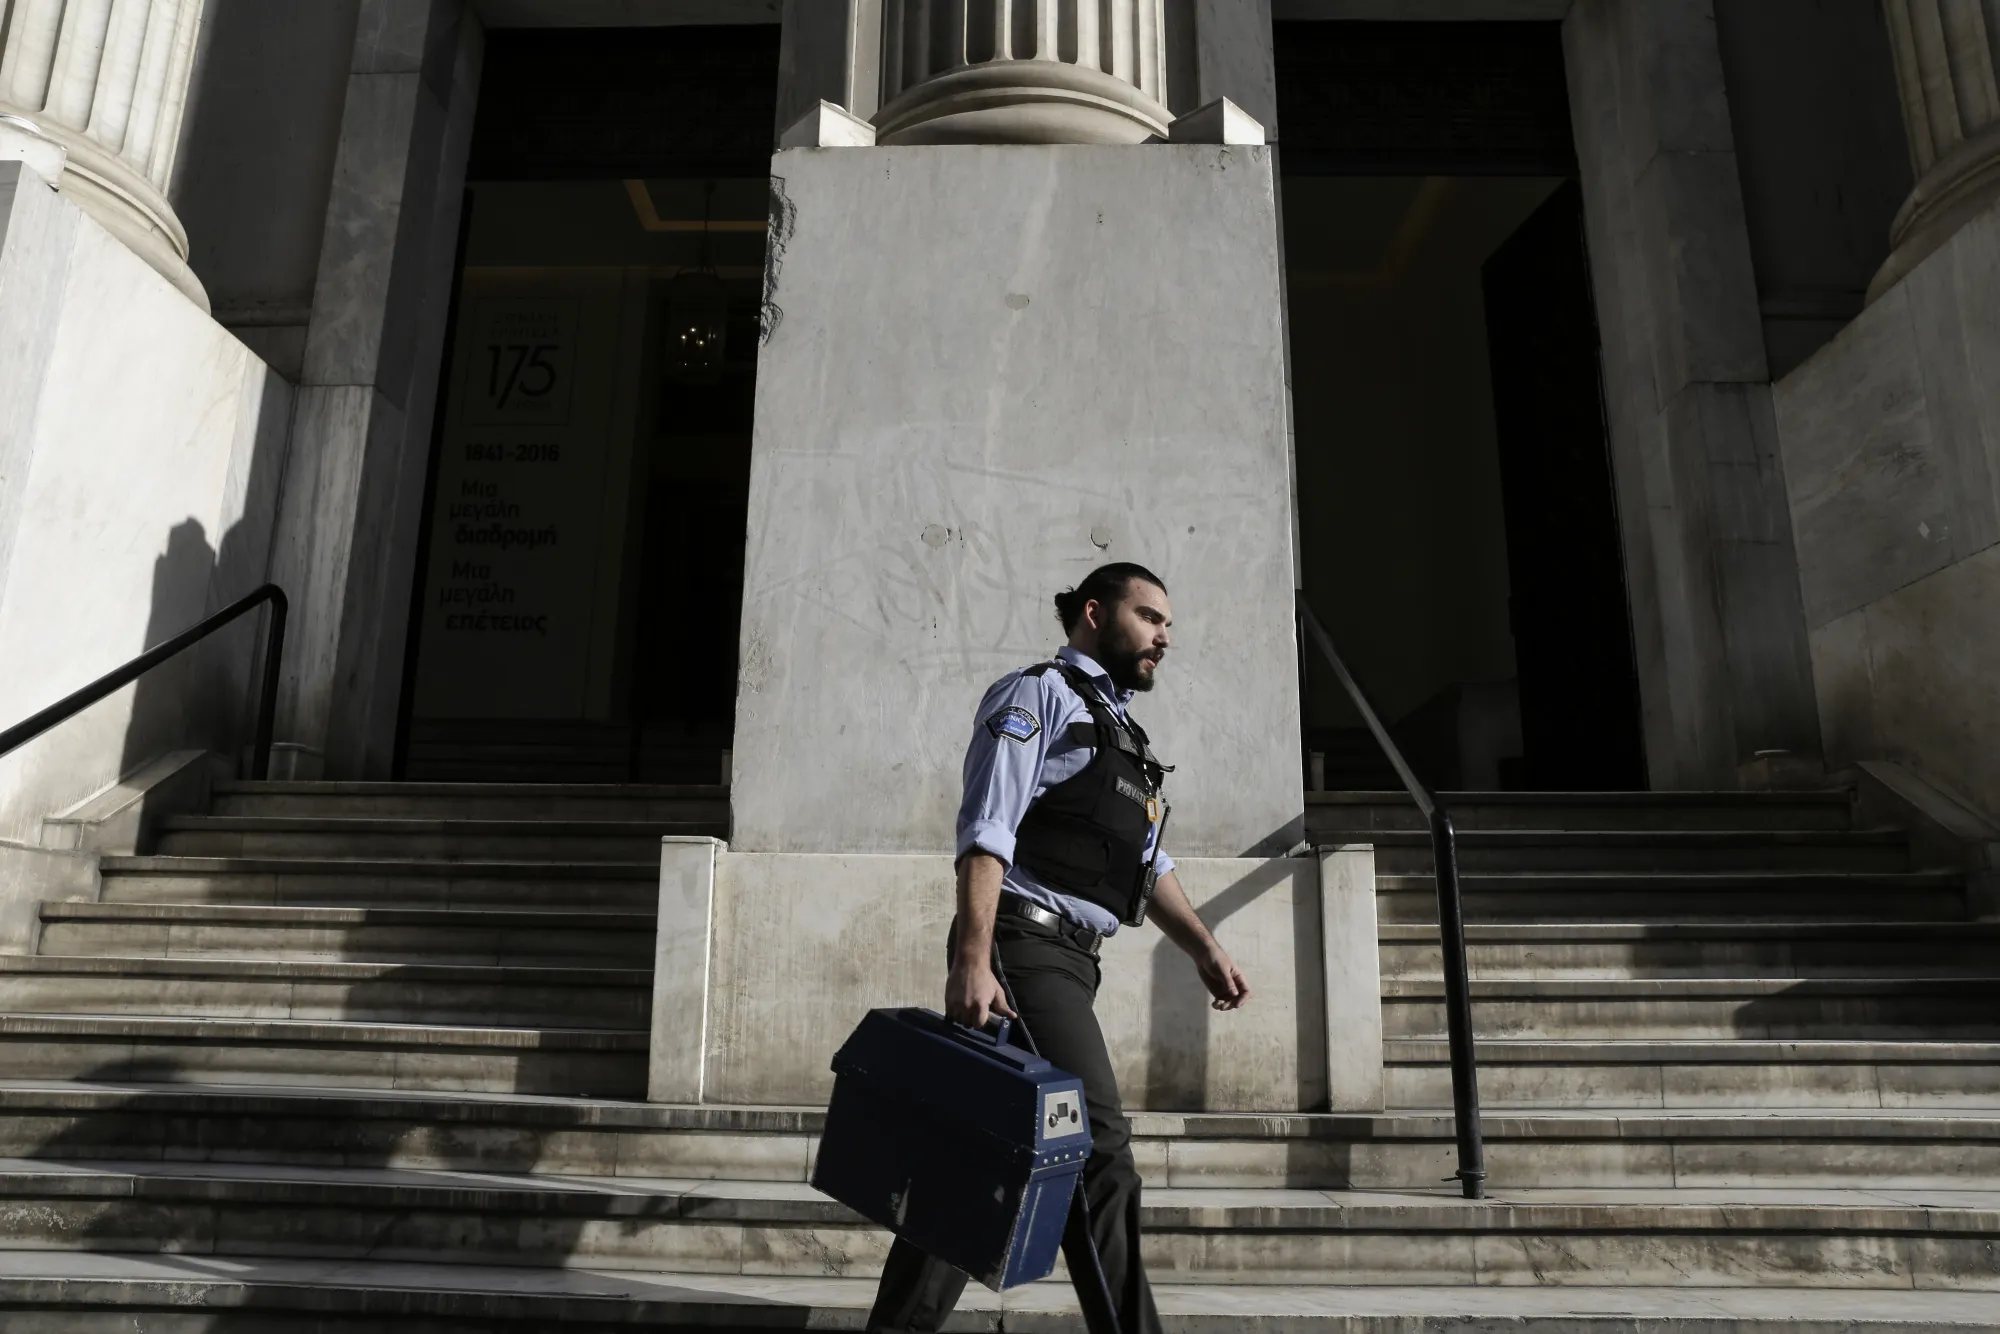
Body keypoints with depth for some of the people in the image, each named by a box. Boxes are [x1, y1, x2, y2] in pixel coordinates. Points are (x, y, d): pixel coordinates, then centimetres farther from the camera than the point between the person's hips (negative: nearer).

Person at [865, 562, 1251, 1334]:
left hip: (1067, 962, 9)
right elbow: (986, 833, -14)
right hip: (1026, 947, -9)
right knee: (1097, 1146, -9)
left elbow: (1150, 865, 24)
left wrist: (1203, 950, 11)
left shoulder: (1120, 732, 24)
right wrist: (972, 961, -23)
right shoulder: (1038, 694, -3)